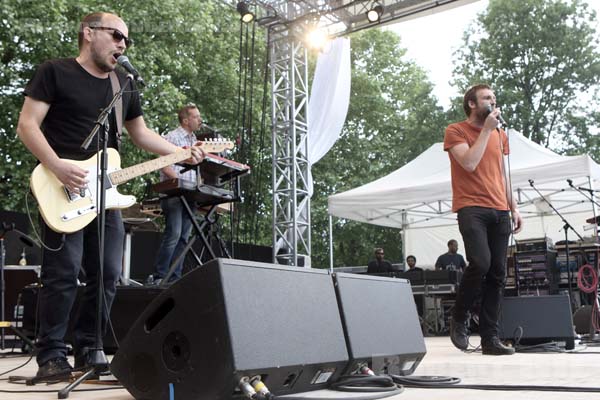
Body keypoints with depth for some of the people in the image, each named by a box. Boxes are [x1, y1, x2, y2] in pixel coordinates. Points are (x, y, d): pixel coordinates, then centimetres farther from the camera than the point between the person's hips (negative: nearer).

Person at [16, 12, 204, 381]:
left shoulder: (125, 85, 17)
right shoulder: (55, 72, 0)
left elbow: (142, 134, 20)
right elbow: (27, 125, -6)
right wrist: (57, 166, -21)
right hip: (64, 190, -6)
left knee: (108, 274, 4)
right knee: (63, 273, -7)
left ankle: (89, 350, 17)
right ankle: (52, 356, 5)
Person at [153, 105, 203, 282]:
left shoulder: (194, 140, 20)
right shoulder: (172, 137, -4)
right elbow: (165, 166, -13)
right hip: (173, 194, -8)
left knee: (184, 237, 5)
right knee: (173, 235, -13)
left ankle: (175, 277, 9)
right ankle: (160, 277, -7)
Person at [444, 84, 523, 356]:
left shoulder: (501, 135, 20)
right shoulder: (456, 131, 3)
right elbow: (469, 163, -12)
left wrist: (514, 207, 16)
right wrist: (487, 129, -7)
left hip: (499, 212, 6)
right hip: (471, 208, -6)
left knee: (497, 275, 0)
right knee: (480, 263, -24)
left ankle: (490, 338, 5)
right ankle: (459, 318, 1)